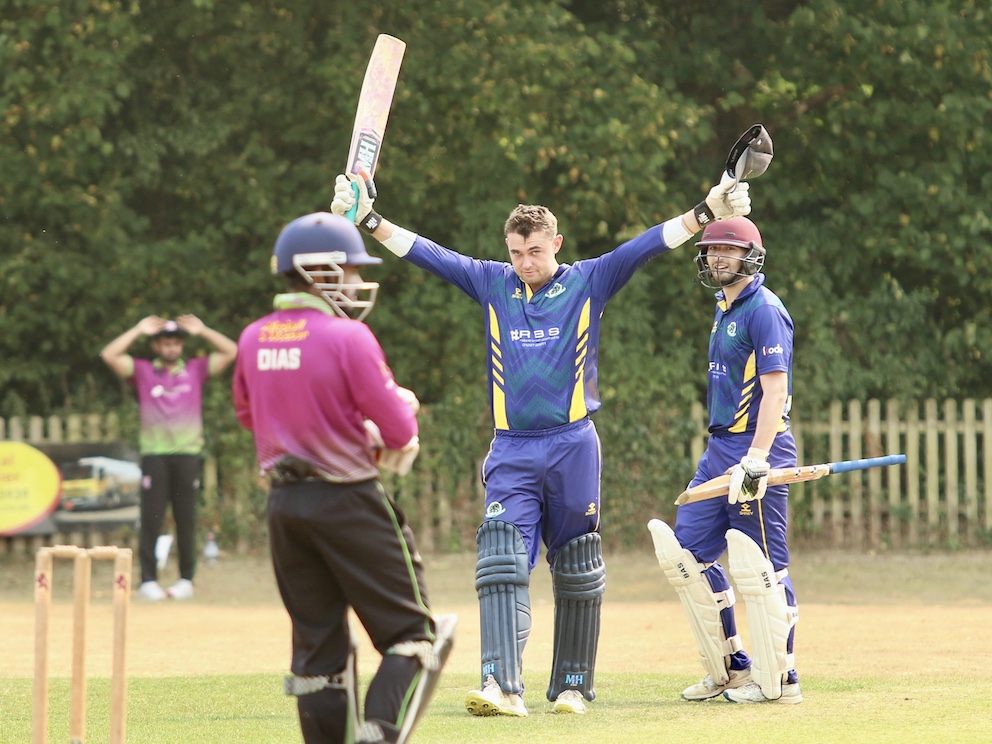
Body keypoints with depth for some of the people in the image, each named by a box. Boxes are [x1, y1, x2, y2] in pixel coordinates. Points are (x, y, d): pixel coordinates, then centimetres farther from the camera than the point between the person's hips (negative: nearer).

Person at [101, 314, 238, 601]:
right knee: (151, 519, -5)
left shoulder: (195, 369, 12)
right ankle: (148, 580, -4)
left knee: (186, 520, 3)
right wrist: (139, 330, 2)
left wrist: (201, 330, 6)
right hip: (154, 455, -1)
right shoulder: (142, 370, 9)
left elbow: (230, 351, 7)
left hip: (187, 453, 1)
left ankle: (186, 579, 8)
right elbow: (109, 354, -2)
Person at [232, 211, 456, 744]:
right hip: (347, 500, -6)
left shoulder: (253, 340, 5)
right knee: (411, 634, 1)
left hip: (283, 501, 6)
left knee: (317, 643, 13)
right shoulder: (348, 338, -15)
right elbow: (400, 430, -14)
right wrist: (402, 405, 10)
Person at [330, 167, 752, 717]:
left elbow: (651, 244, -5)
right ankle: (503, 686, -22)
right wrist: (367, 220, -3)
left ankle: (572, 687, 16)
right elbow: (424, 253, 5)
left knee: (576, 574, 6)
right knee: (501, 567, -13)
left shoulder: (588, 281, 2)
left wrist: (708, 212, -14)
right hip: (512, 452, 1)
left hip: (574, 449, -1)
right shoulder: (491, 283, 7)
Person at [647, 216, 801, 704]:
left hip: (758, 447, -10)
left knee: (760, 564, -8)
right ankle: (731, 669, 14)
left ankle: (778, 681, -1)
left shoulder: (764, 310, -11)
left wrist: (757, 459, -26)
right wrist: (724, 456, 20)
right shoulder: (726, 311, 18)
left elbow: (775, 388, -19)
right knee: (686, 550, 8)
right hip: (720, 449, 10)